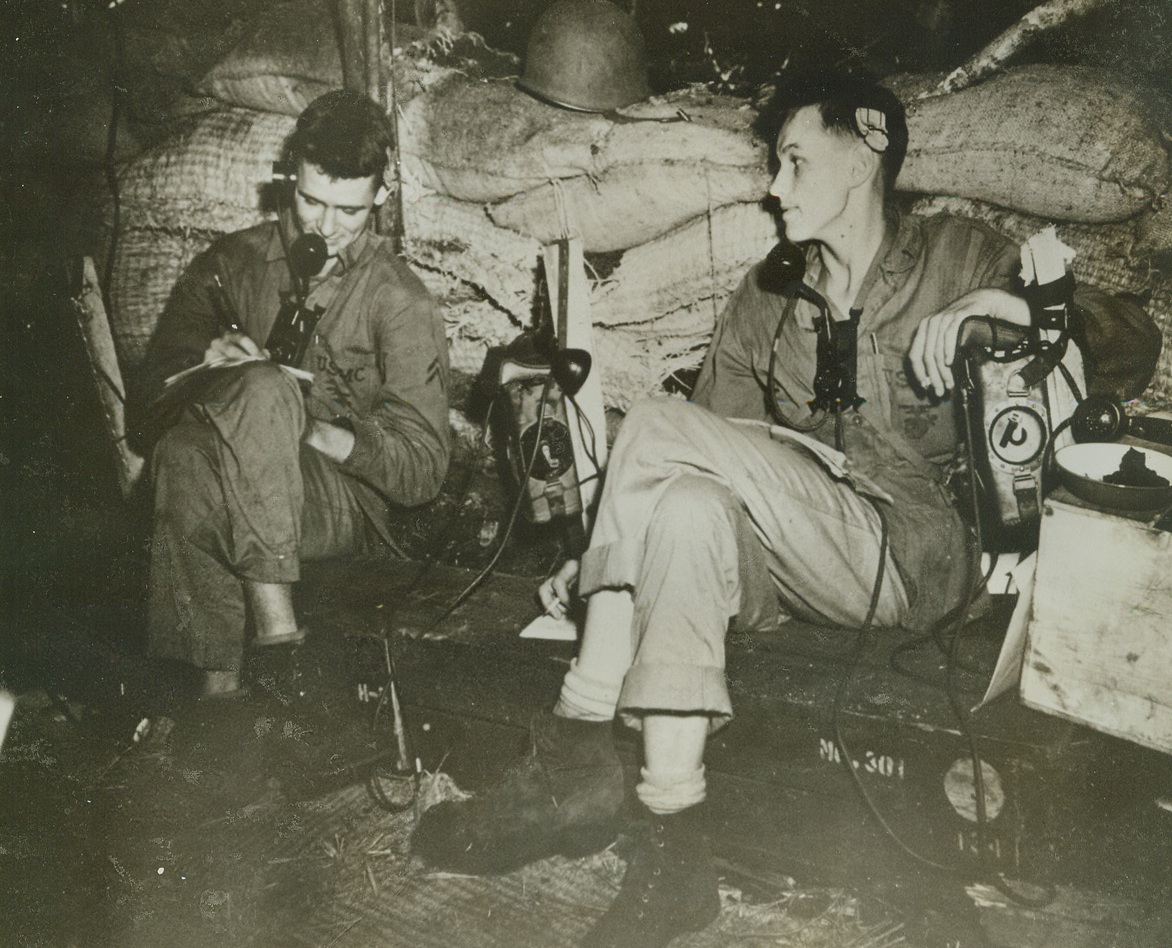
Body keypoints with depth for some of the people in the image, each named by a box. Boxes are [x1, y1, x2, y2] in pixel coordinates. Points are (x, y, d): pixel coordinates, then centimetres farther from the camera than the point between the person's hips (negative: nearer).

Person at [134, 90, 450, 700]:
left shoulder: (402, 302, -1)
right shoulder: (236, 260, 9)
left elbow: (423, 469, -4)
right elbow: (158, 377, 13)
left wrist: (329, 436, -21)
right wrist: (207, 356, -10)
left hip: (344, 501, -3)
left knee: (263, 391, -33)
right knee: (184, 452, -35)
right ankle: (214, 677, -31)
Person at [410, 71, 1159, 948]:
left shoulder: (956, 258, 10)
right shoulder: (766, 298, 21)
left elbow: (1134, 345, 5)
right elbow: (721, 441, 14)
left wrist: (1003, 303, -13)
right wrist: (608, 559, 0)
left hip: (914, 557, -4)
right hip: (792, 565, 4)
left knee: (657, 428, -22)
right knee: (687, 503, -30)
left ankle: (576, 747, -20)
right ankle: (672, 847, -33)